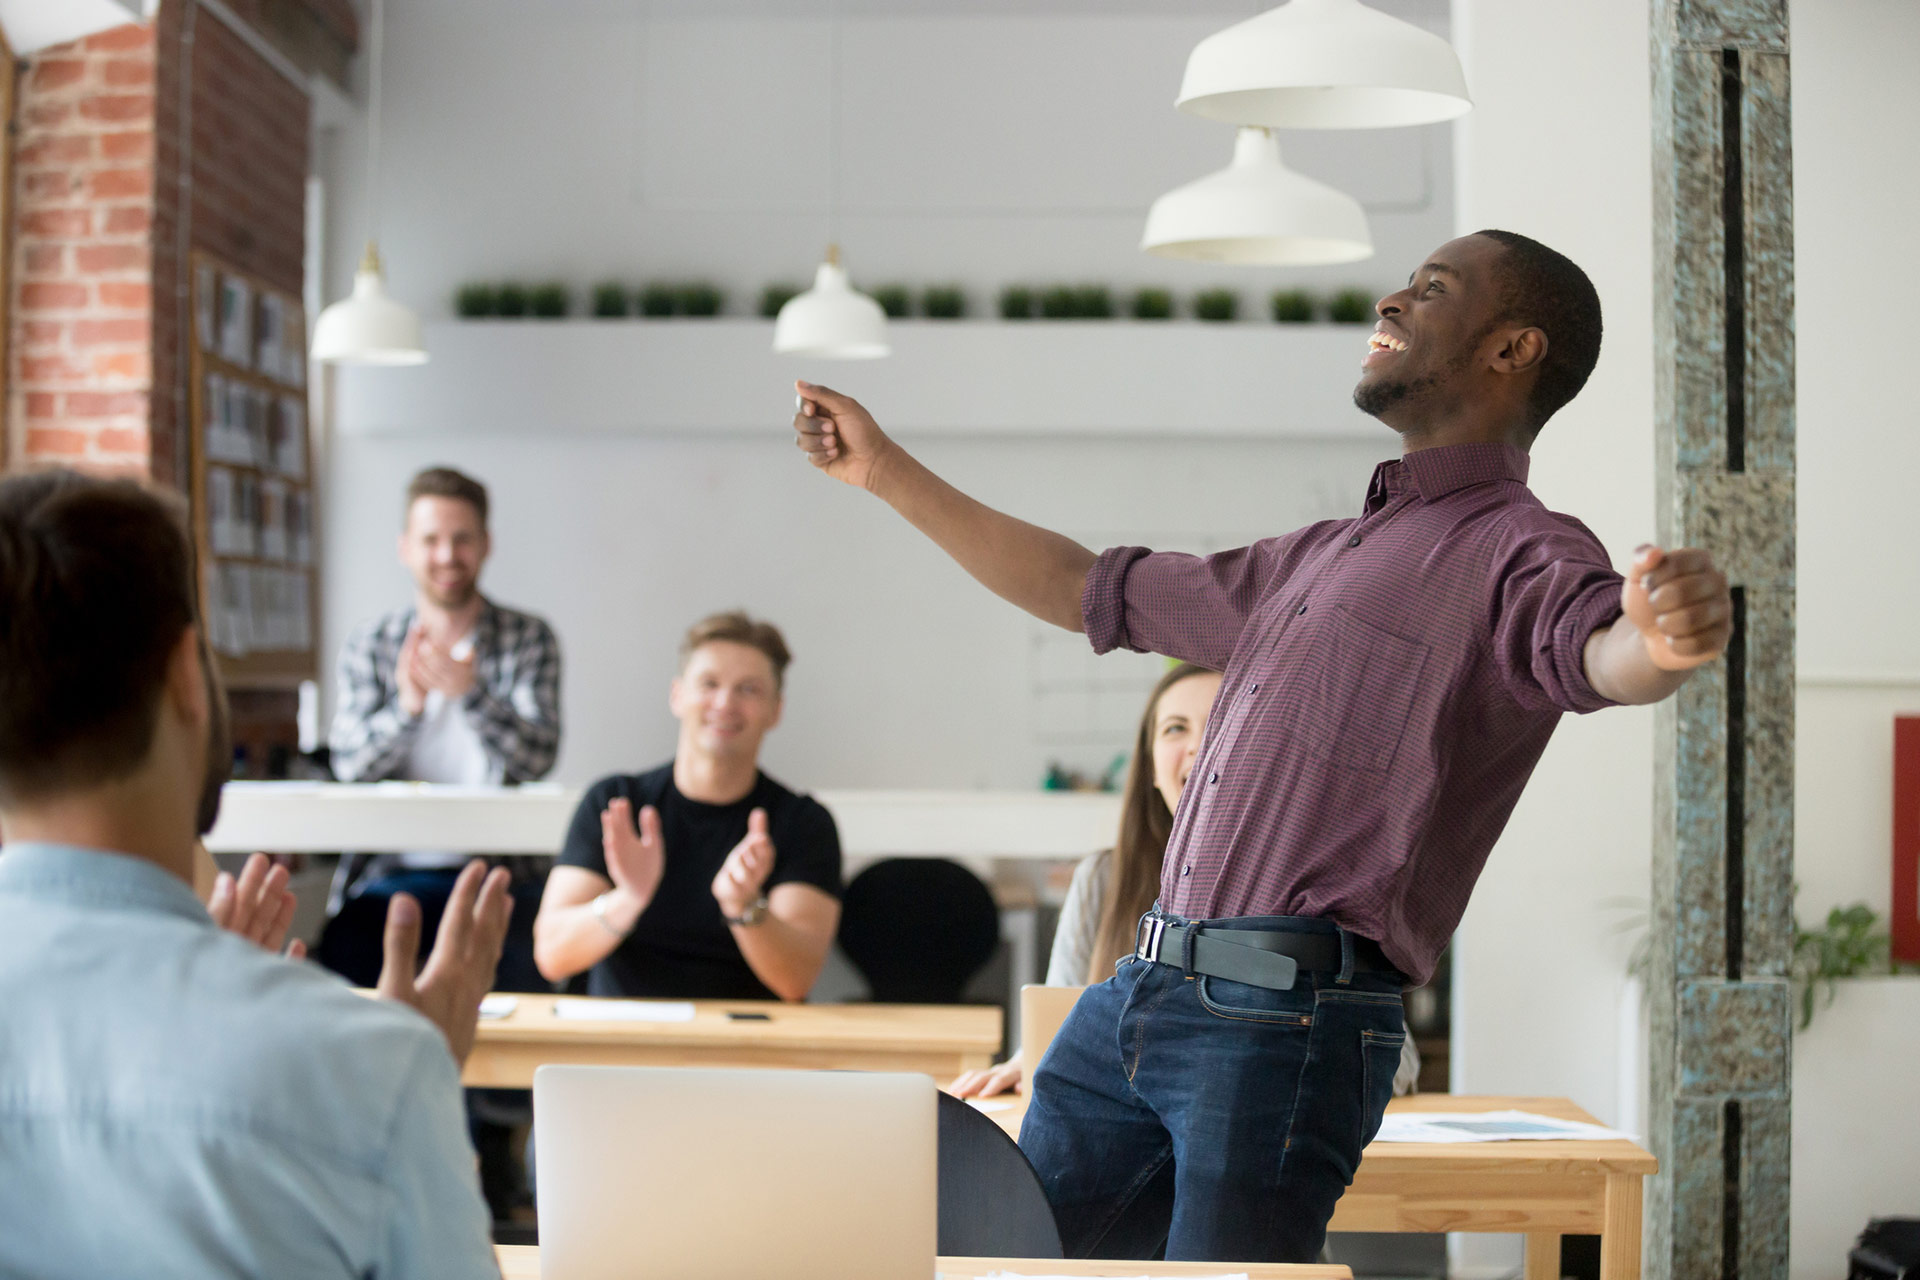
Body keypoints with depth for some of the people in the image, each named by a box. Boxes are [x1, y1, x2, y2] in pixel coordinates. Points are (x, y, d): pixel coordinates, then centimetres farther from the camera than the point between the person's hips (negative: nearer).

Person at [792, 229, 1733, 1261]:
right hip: (1136, 995, 8)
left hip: (1285, 1020, -8)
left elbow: (1605, 650, -25)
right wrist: (886, 471, 36)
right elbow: (1081, 587, 33)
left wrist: (1664, 643, -51)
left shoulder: (1517, 550, -2)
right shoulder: (1314, 558, 25)